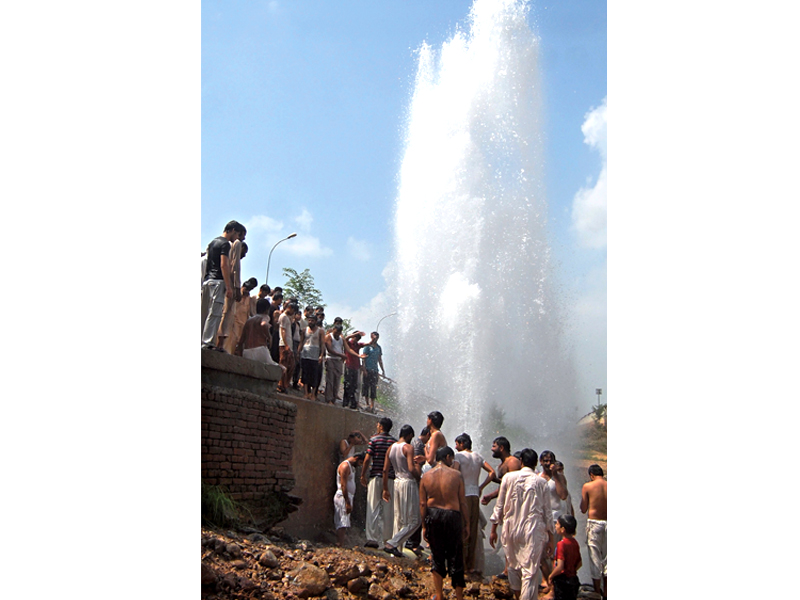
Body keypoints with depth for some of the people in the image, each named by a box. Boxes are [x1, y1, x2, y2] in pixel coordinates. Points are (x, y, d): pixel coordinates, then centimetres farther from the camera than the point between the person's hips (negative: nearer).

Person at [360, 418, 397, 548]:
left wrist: (363, 475, 2)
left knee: (373, 508, -1)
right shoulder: (394, 442, 6)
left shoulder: (374, 439, -3)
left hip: (376, 477, -3)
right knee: (388, 509, 9)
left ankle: (372, 539, -7)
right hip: (390, 478, 3)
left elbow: (367, 459, -6)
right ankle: (387, 538, 14)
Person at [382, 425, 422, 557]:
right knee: (414, 521, -1)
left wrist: (385, 489, 16)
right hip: (408, 483, -8)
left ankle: (397, 550, 16)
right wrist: (418, 476, -1)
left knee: (399, 519, 15)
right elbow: (411, 469, -22)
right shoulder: (408, 447, -12)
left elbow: (385, 470, 10)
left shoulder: (391, 448, 9)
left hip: (397, 482, 8)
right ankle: (392, 543, -11)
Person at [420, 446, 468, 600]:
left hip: (433, 516, 2)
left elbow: (422, 504, -1)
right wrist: (465, 525, 4)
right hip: (453, 516, -2)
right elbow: (462, 503, -5)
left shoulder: (426, 476, -2)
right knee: (455, 557, 9)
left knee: (436, 556, 14)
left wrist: (424, 526, 7)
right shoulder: (456, 475, -8)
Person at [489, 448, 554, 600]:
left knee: (513, 566, 21)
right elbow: (547, 512, 2)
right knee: (530, 573, 0)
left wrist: (494, 529, 12)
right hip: (533, 532, -2)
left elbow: (499, 506, 3)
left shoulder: (508, 477, 0)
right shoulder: (541, 482, -1)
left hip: (511, 529, 2)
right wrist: (550, 538, 9)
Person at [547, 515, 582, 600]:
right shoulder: (575, 542, 4)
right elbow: (579, 563, 13)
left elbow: (560, 567, -23)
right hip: (574, 579, 8)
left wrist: (551, 576, -9)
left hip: (562, 580, -8)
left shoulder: (561, 544, -20)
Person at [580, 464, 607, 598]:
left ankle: (597, 592, 13)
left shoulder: (588, 486, -8)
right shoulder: (608, 486, -2)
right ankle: (606, 592, 21)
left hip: (594, 523, -2)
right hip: (607, 523, 3)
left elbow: (583, 509, -5)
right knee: (606, 555, 14)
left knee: (595, 557, 7)